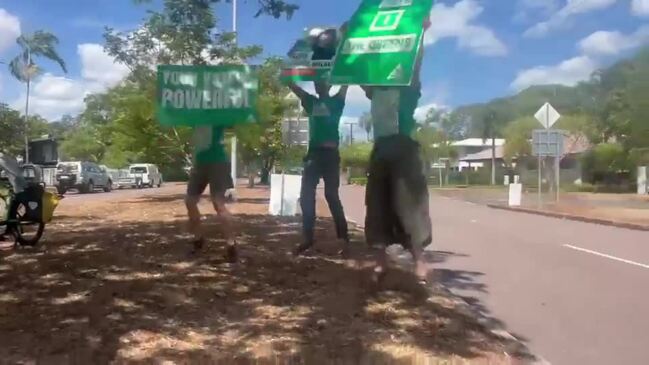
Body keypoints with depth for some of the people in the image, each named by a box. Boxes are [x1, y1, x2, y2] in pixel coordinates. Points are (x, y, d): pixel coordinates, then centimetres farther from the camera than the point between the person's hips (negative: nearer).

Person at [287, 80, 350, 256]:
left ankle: (344, 239, 3)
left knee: (332, 196, -4)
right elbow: (291, 84, 15)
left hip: (330, 154, -4)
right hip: (313, 153, 4)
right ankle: (308, 238, 9)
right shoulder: (311, 102, 17)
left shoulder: (336, 101, 8)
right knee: (306, 196, 0)